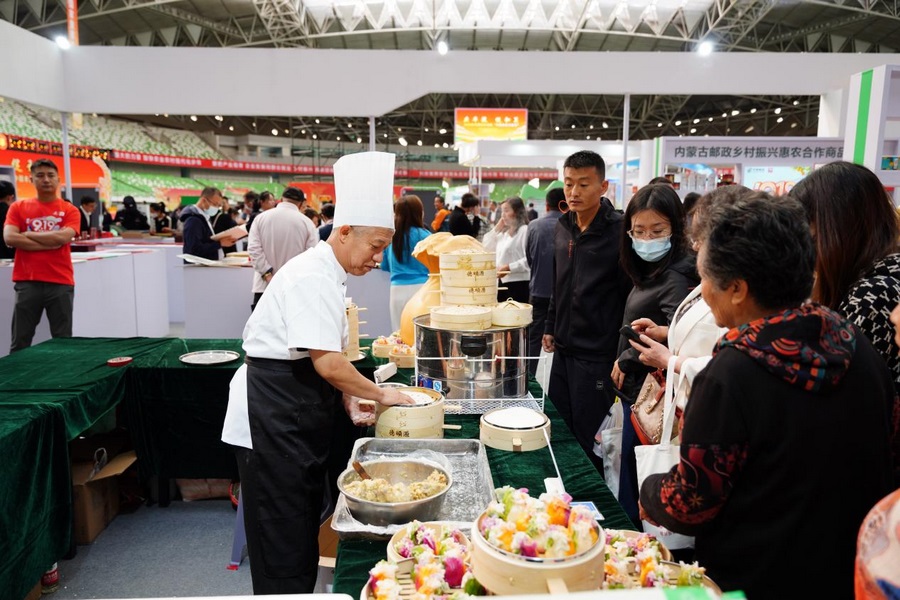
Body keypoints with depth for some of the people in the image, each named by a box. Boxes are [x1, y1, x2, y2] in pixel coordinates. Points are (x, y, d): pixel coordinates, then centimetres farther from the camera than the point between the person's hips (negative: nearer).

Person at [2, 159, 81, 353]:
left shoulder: (69, 210, 5)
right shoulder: (18, 208, 9)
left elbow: (63, 237, -12)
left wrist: (28, 234, -4)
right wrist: (49, 243, -10)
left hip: (60, 283, -1)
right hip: (27, 282, 1)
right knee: (19, 342, 5)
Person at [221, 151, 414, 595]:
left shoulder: (324, 273, 11)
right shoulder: (313, 276, -21)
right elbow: (327, 362, -26)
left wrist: (348, 397, 7)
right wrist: (380, 394, -12)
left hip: (297, 416, 10)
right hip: (272, 418, -10)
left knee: (303, 521, 19)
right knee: (282, 535, 2)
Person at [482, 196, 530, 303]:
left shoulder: (524, 230, -10)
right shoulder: (505, 232, 17)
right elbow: (487, 248, 18)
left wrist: (509, 267, -22)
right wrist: (496, 229, 11)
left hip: (518, 283, -8)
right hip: (503, 282, 8)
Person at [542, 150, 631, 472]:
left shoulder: (618, 231, -15)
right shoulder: (564, 228, 8)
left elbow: (631, 296, -16)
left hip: (597, 356, -7)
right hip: (564, 349, 8)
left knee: (589, 444, 4)